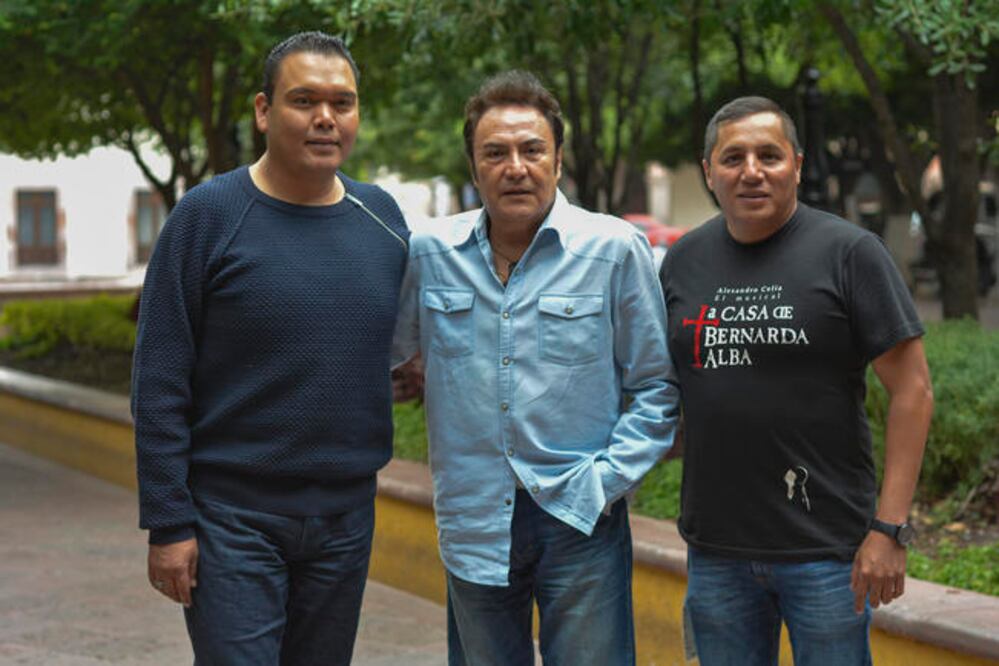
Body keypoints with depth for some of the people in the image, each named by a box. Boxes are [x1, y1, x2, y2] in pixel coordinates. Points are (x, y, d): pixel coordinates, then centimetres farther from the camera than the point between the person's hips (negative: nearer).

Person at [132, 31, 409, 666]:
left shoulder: (382, 217, 5)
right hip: (234, 517, -4)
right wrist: (168, 523, -11)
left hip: (347, 516, 5)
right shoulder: (209, 215, -8)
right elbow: (160, 382, -9)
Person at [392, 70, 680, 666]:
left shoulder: (617, 249, -5)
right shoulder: (430, 253, 1)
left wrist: (607, 481, -8)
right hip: (473, 521, 3)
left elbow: (656, 386, 0)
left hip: (579, 519, -2)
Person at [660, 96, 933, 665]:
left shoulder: (848, 251, -6)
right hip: (716, 550, 4)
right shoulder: (685, 260, 7)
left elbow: (912, 389, -8)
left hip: (826, 551, -4)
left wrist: (890, 529, -13)